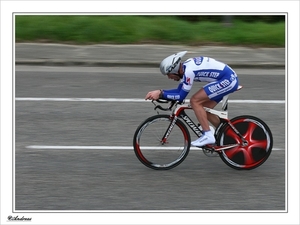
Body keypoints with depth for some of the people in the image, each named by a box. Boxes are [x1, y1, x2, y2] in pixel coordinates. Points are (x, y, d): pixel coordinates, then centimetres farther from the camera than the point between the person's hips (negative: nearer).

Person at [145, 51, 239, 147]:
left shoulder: (188, 71, -21)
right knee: (203, 109, 13)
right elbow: (179, 90, 14)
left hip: (228, 80, -10)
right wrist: (160, 92, 4)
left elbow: (181, 96, -17)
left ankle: (208, 135, -8)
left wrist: (161, 94, -12)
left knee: (195, 101, -12)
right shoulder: (184, 68, 7)